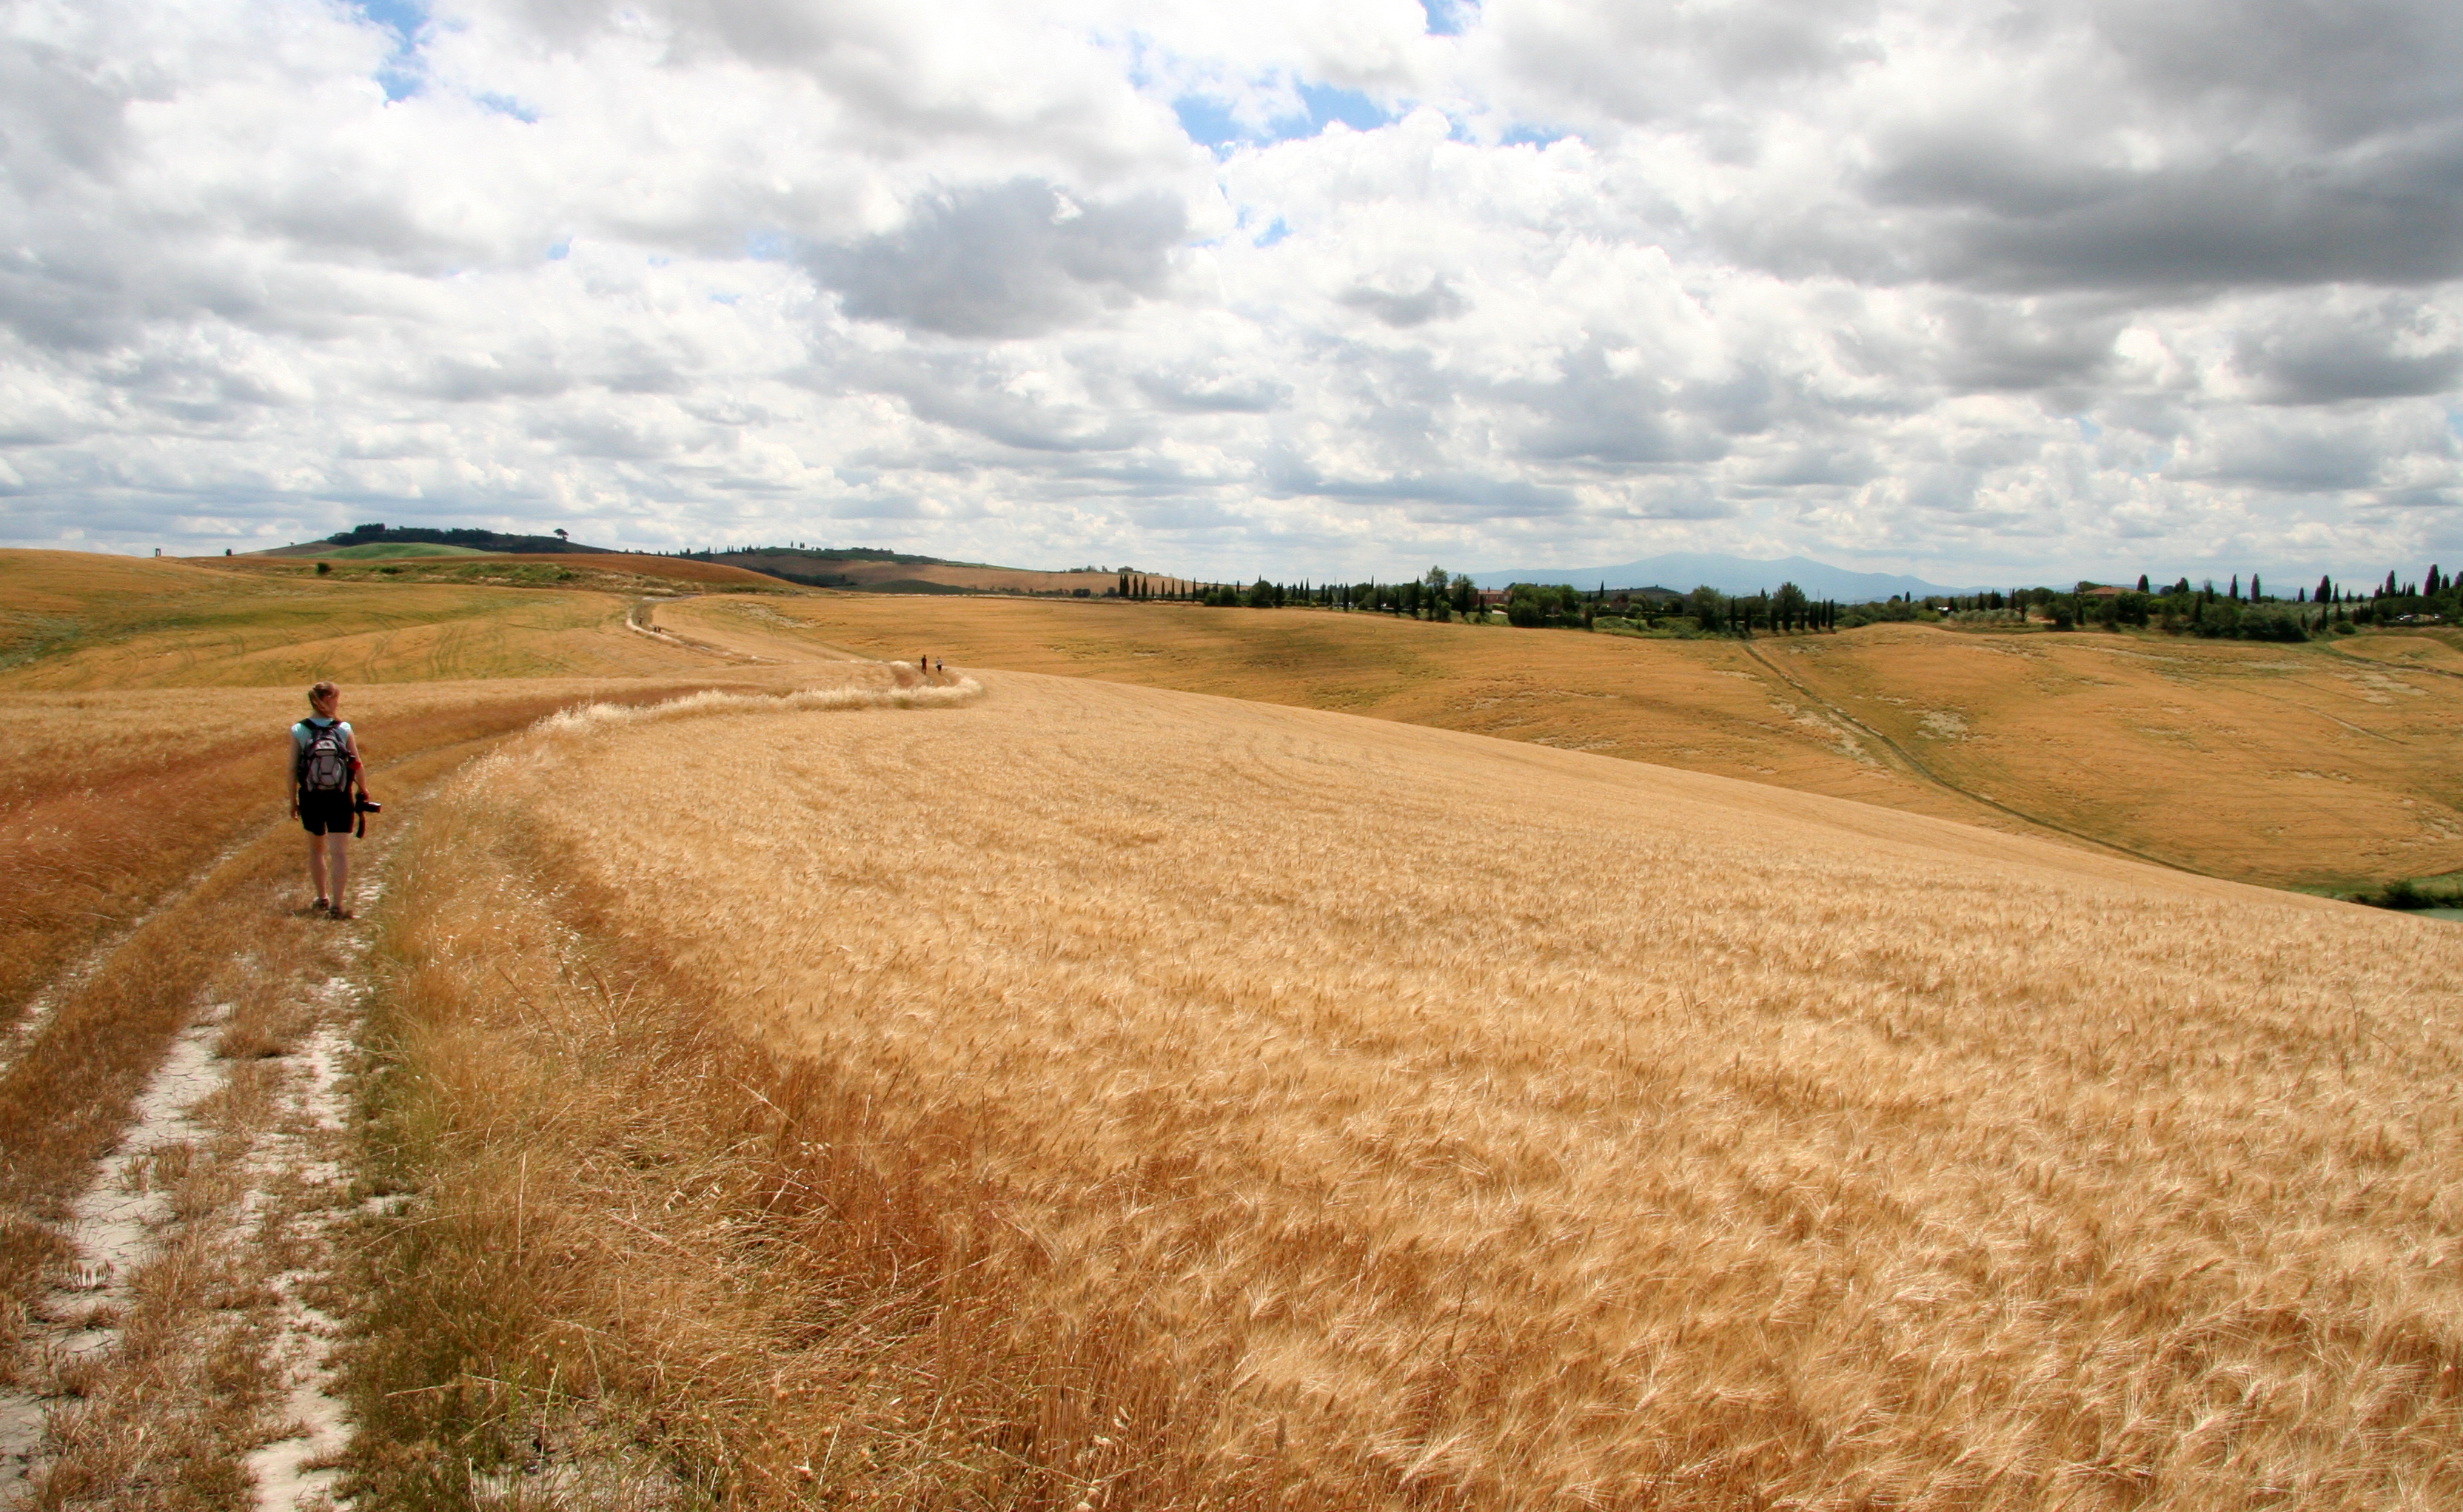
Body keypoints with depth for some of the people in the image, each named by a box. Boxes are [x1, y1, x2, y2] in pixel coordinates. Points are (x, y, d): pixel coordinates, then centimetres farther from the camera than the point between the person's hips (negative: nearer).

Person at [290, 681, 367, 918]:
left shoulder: (298, 731, -5)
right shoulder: (344, 729, -7)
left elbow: (293, 769, -4)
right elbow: (356, 765, -3)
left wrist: (293, 801, 7)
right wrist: (363, 790, 14)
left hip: (311, 798, 2)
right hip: (340, 799, -1)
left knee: (316, 849, 20)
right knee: (340, 852, 0)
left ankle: (322, 898, 30)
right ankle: (338, 904, -7)